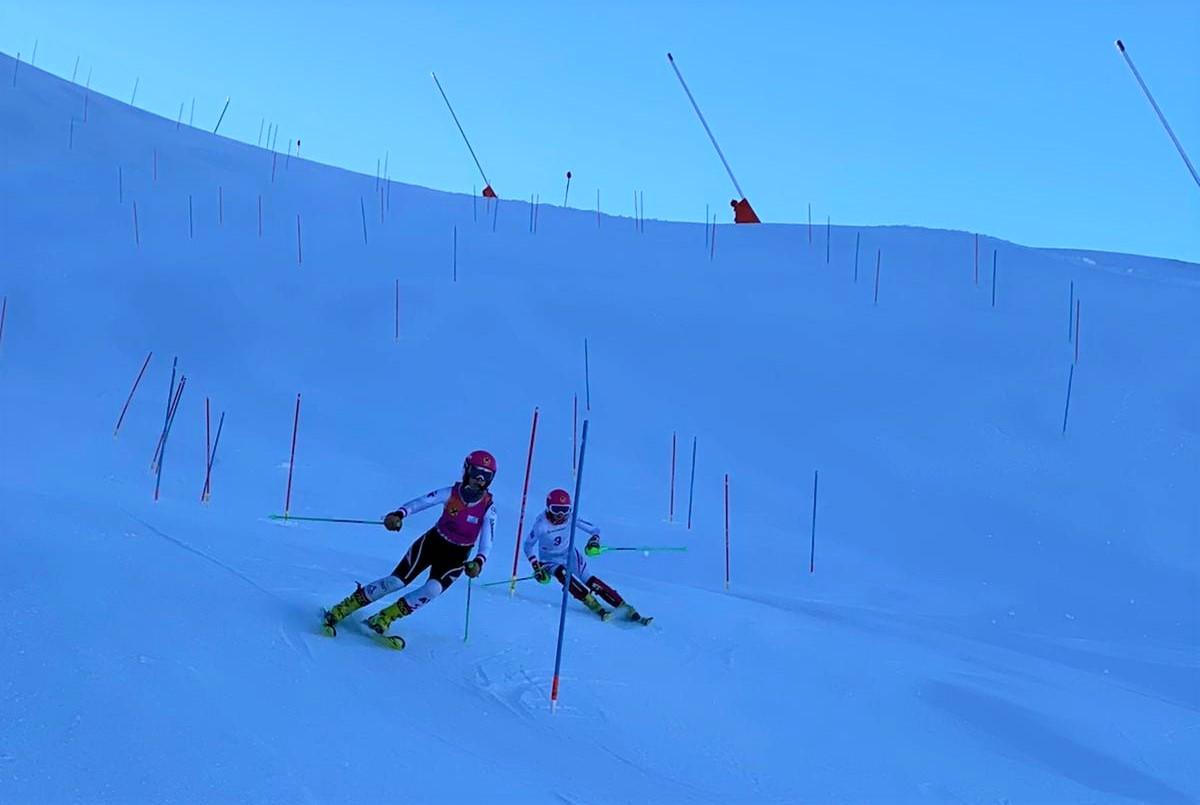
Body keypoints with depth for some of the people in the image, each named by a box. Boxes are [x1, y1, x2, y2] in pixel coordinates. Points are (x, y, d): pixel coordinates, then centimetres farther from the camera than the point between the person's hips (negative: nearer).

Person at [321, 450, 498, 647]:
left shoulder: (488, 508, -15)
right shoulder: (451, 493, -13)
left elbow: (486, 543, -18)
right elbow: (420, 503, -21)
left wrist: (479, 561, -39)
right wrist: (399, 514, -41)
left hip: (456, 556, 0)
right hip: (431, 542, 0)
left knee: (433, 589, -24)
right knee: (397, 581, -9)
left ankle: (382, 620, -11)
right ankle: (340, 610, 3)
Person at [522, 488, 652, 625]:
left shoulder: (570, 518, -14)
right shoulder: (541, 524, -21)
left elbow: (594, 529, -5)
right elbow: (528, 545, -8)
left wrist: (594, 541, -27)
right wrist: (536, 567, -16)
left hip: (570, 555, 1)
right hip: (550, 560, -1)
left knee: (591, 581, -18)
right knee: (563, 575, -34)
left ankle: (629, 611, -20)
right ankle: (597, 608, -34)